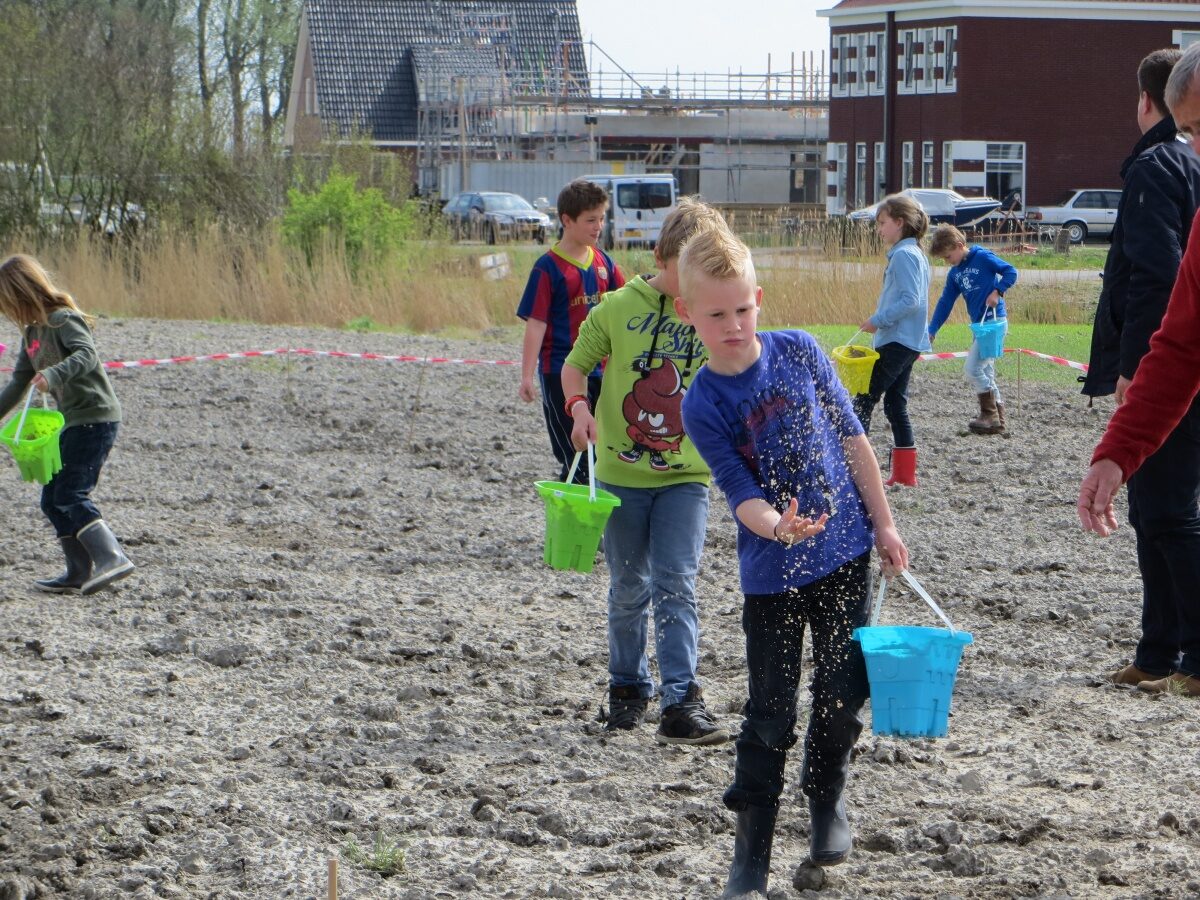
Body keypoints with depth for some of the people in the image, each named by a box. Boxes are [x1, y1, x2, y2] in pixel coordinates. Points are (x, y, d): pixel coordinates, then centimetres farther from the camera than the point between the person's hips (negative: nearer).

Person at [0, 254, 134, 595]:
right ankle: (79, 574, 10)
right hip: (73, 423, 10)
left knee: (69, 495, -17)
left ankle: (112, 558, -23)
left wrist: (54, 375, -45)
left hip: (95, 417, -10)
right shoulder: (31, 332, 15)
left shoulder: (63, 320, -12)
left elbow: (87, 355, -30)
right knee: (52, 500, 8)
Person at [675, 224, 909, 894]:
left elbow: (851, 437, 4)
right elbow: (741, 492, -17)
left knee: (844, 691, 7)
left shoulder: (799, 352, -4)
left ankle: (828, 800, 32)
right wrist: (776, 527, -38)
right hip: (772, 572, -2)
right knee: (771, 710, -1)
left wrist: (883, 523, 5)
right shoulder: (704, 404, -12)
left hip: (845, 554, 2)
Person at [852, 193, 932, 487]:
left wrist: (879, 320, -19)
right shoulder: (914, 253, 17)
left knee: (865, 400, -8)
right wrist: (881, 321, 18)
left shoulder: (904, 255, -14)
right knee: (895, 405, 11)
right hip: (908, 342, 10)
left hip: (896, 342, -10)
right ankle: (905, 474, 12)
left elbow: (911, 300, -23)